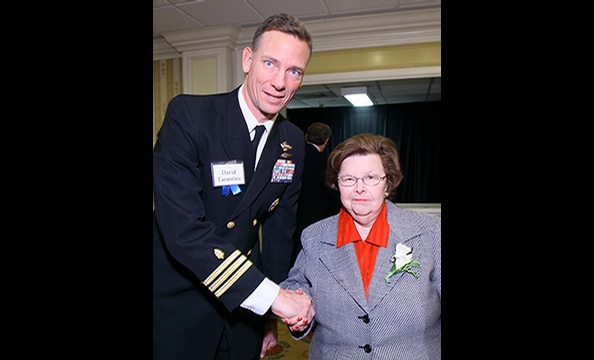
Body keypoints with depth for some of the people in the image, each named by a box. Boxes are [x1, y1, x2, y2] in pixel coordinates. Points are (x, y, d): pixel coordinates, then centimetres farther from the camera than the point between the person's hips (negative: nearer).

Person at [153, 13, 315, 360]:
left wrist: (271, 317, 10)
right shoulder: (188, 114, -19)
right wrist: (272, 295, -26)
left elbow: (279, 227, 5)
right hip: (178, 307, -4)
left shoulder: (294, 142, -2)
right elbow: (181, 227, -28)